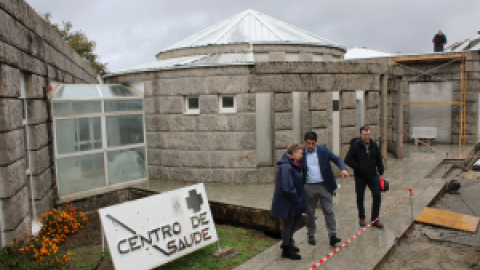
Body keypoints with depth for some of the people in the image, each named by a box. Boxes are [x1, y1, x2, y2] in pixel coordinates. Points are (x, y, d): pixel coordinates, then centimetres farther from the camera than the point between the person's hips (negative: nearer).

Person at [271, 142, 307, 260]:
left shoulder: (293, 165, 7)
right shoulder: (286, 167, -26)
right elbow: (287, 187, -28)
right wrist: (297, 201, -21)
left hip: (294, 201, 10)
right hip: (287, 202, -10)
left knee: (298, 219, 22)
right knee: (288, 224, 4)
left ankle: (287, 241, 39)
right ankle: (286, 250, 22)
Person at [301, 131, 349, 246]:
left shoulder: (323, 150, 0)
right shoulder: (301, 154, -1)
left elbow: (337, 159, 0)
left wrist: (343, 169, -20)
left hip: (324, 185, 0)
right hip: (309, 187, 0)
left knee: (328, 211, 0)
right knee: (310, 212, 11)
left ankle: (332, 235, 8)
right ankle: (311, 235, 26)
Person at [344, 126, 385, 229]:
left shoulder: (374, 145, 2)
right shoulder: (355, 146, -11)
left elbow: (379, 160, 12)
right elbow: (347, 160, -9)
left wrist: (381, 174, 8)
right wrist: (358, 167, -15)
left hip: (373, 176, 3)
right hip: (360, 177, -3)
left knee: (377, 196, 0)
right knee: (360, 198, 8)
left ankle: (375, 219, 13)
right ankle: (361, 217, 28)